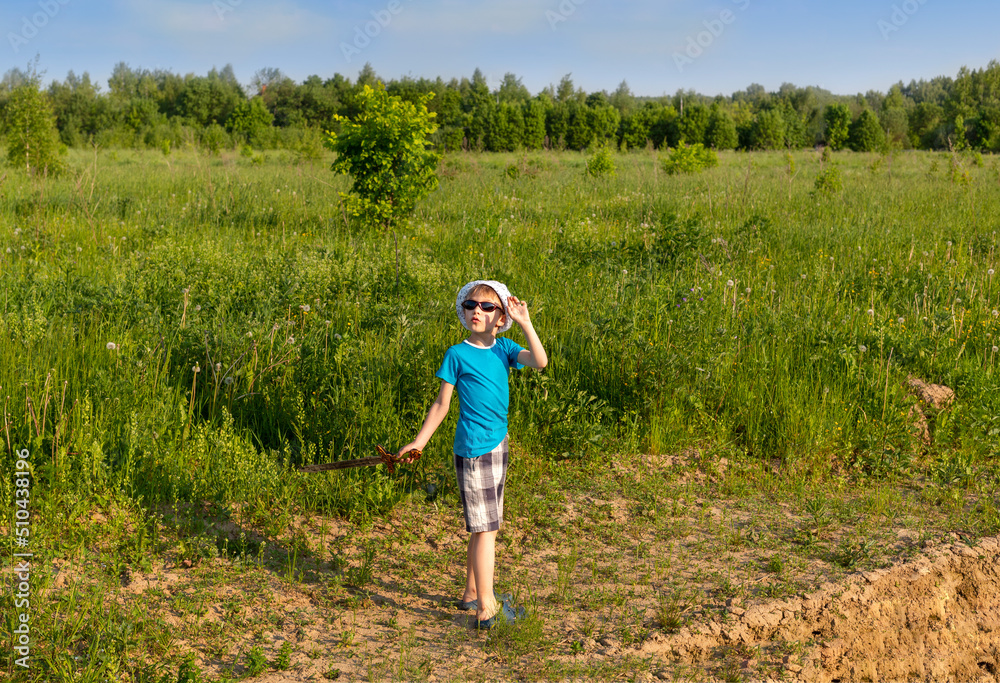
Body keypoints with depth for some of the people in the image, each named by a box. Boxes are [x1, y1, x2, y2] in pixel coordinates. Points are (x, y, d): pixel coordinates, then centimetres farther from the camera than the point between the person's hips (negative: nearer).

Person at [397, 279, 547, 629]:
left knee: (485, 527, 16)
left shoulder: (504, 348, 7)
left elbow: (540, 362, -10)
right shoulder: (457, 354, -6)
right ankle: (487, 609, 1)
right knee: (484, 528, -5)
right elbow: (442, 404, -1)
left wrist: (524, 322, -14)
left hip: (497, 446, 6)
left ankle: (471, 594, 30)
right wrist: (418, 442, -2)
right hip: (473, 449, -6)